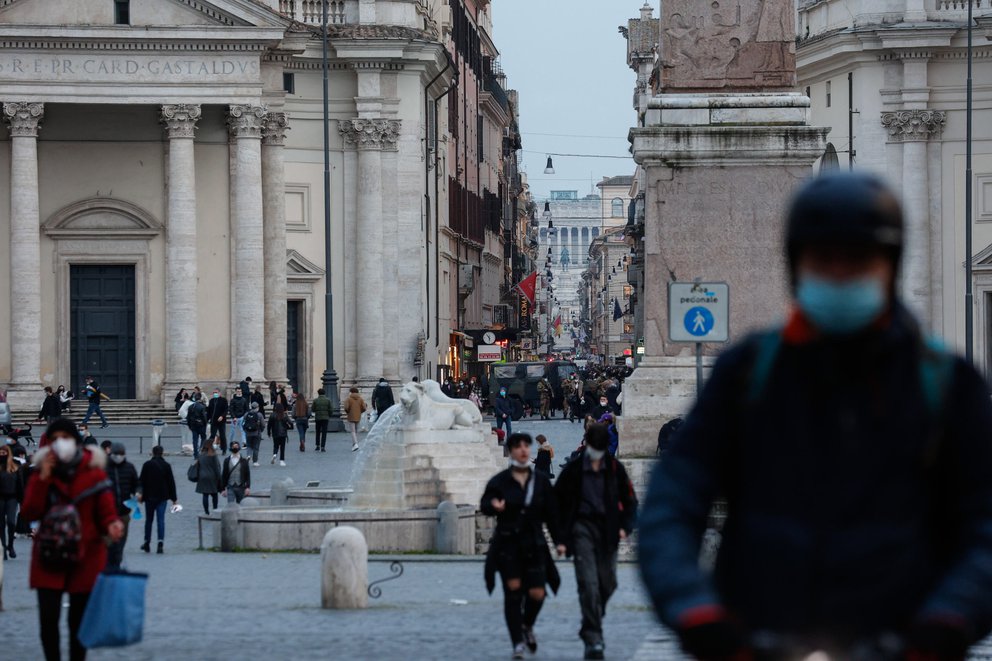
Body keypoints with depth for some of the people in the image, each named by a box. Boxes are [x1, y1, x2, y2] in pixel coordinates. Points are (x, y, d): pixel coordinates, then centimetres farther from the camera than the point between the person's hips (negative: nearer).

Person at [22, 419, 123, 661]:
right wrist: (43, 479, -15)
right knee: (48, 618, -8)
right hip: (49, 556, 1)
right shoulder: (41, 472, 3)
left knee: (79, 620, 5)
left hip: (85, 558, -1)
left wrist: (112, 525, -25)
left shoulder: (93, 473, -1)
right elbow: (30, 513, -7)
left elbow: (106, 512, -2)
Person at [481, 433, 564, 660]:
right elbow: (485, 504, -6)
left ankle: (527, 626, 27)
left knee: (537, 593, -6)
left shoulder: (541, 481, 6)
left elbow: (551, 513, 7)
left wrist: (558, 541, 1)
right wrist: (494, 506, -29)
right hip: (507, 543, -2)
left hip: (534, 544, 2)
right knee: (513, 589, -5)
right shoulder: (500, 481, 0)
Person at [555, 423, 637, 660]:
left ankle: (590, 628, 32)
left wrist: (625, 527, -1)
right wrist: (562, 535, -1)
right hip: (582, 528, -3)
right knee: (588, 582, -13)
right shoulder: (573, 469, 1)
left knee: (607, 582, 6)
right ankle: (593, 639, -16)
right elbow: (557, 501, 5)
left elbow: (629, 500, 12)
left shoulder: (615, 469, 6)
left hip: (607, 531, 3)